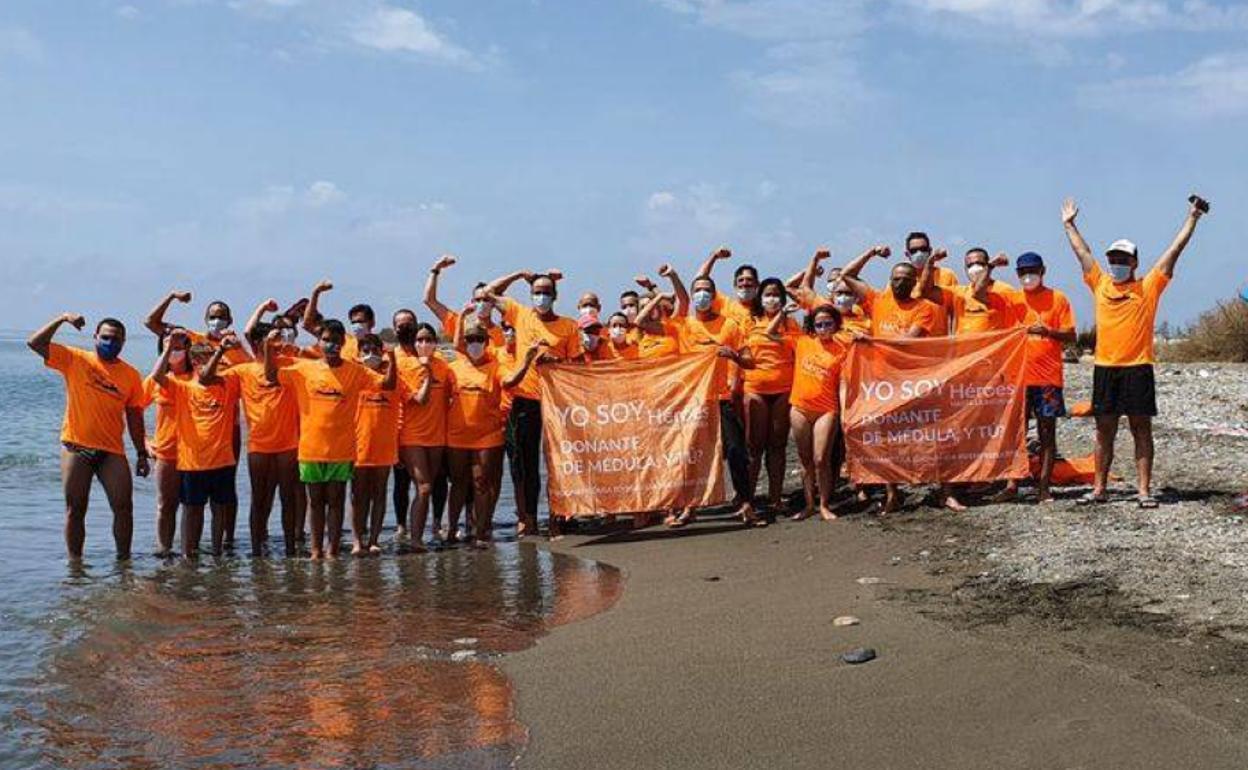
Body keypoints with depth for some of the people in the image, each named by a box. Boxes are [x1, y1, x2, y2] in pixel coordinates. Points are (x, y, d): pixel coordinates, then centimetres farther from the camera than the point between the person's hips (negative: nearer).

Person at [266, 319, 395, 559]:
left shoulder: (355, 371, -1)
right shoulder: (304, 369, 2)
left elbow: (388, 384, -6)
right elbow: (272, 376, -1)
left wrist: (392, 358, -21)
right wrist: (268, 348, -13)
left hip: (341, 449, -1)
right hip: (311, 447, 1)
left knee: (336, 499, 5)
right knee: (315, 499, 10)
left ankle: (333, 550, 11)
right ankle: (316, 549, 18)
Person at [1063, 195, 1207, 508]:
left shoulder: (1149, 286, 3)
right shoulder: (1100, 284, 10)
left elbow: (1175, 250, 2)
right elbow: (1082, 252, 20)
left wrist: (1193, 217, 1)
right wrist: (1069, 223, 27)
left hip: (1137, 368, -3)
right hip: (1104, 368, 3)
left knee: (1141, 429, 2)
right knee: (1104, 430, 7)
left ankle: (1144, 489, 4)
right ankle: (1099, 488, 13)